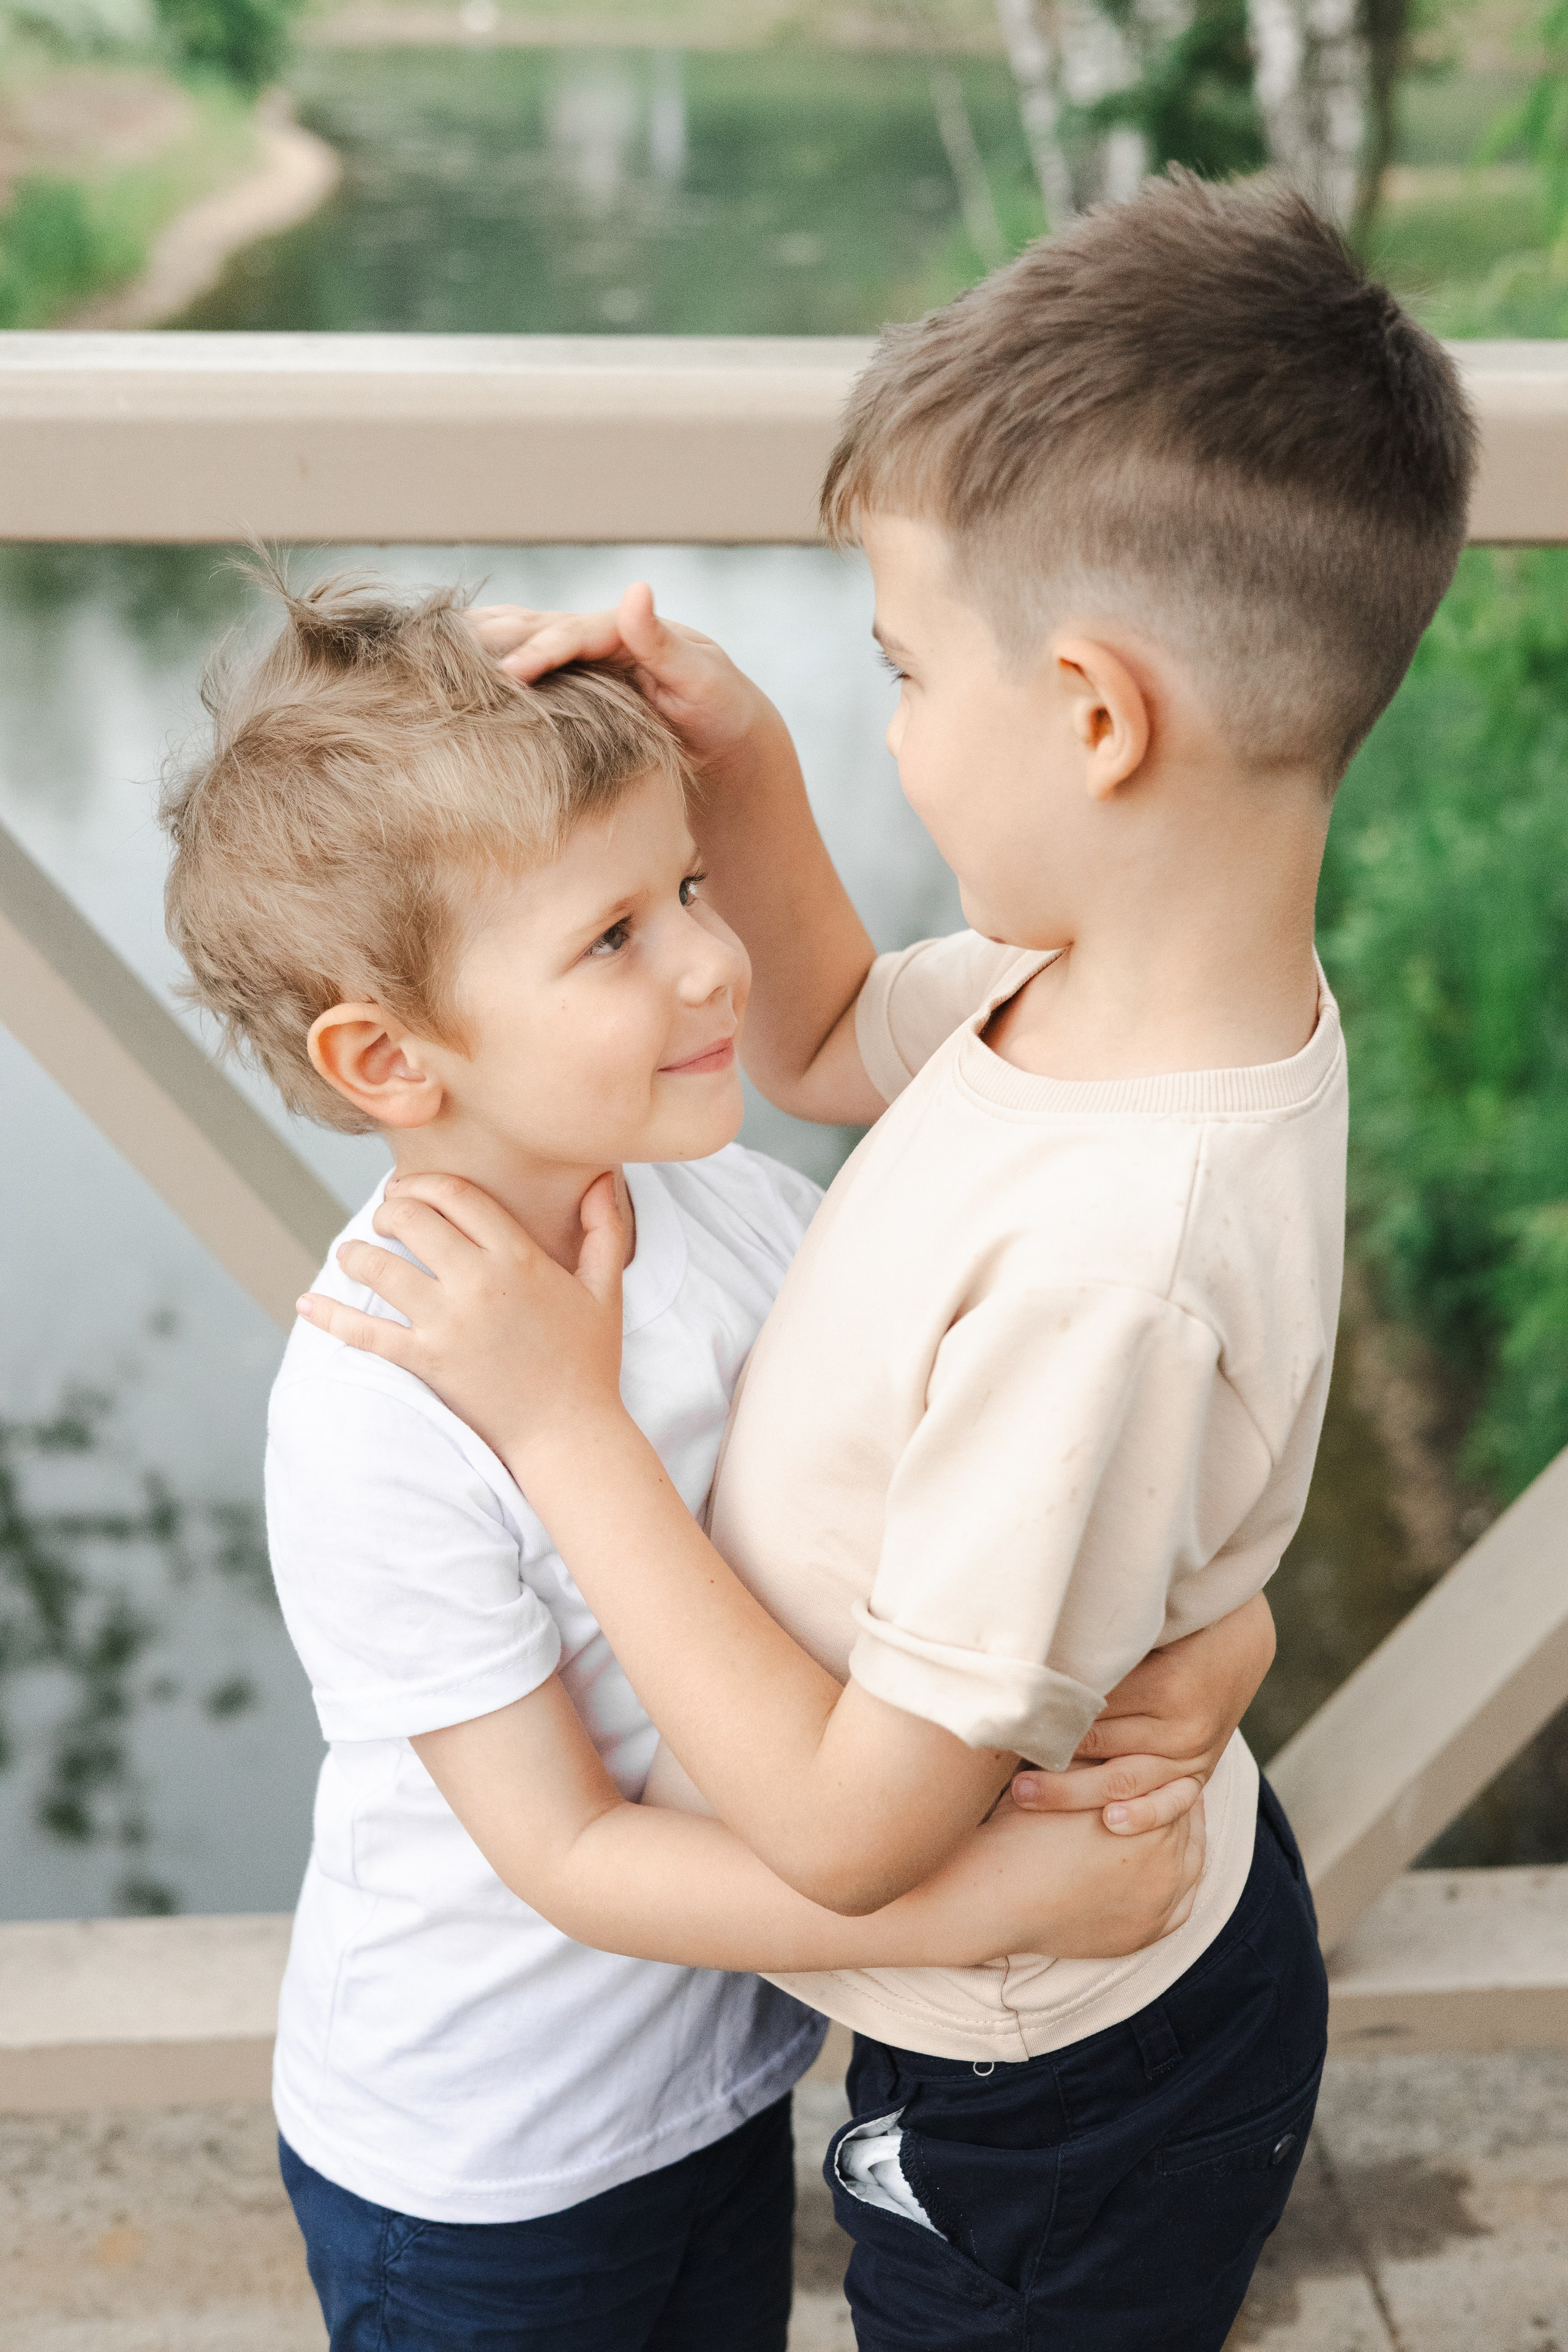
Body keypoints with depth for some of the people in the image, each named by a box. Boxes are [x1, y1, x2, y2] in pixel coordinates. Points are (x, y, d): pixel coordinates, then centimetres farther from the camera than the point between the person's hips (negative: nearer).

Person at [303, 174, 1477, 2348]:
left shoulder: (1118, 1260, -40)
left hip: (1051, 2130, -7)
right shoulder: (1111, 970, -14)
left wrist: (562, 1419, -24)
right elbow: (827, 1043, 10)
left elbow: (855, 1823, -30)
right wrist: (744, 764, -8)